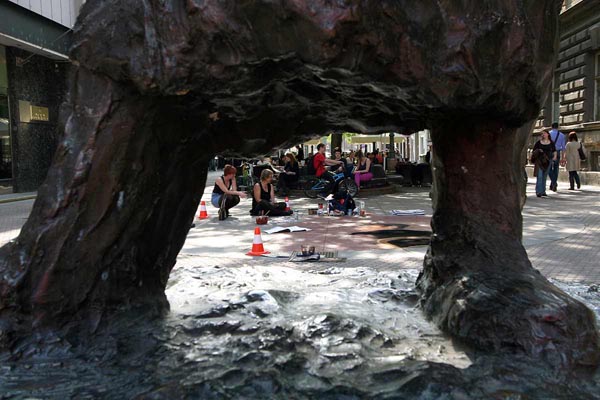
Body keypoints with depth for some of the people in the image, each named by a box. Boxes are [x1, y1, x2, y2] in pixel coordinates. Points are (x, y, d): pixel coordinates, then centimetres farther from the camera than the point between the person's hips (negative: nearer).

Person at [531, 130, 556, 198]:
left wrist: (555, 156, -4)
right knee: (539, 176, -13)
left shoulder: (551, 143, 8)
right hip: (539, 160, -2)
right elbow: (534, 151, 8)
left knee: (544, 177, 10)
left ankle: (543, 191, 18)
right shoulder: (538, 142, 4)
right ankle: (538, 192, -14)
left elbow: (554, 151, 12)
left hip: (548, 161, 2)